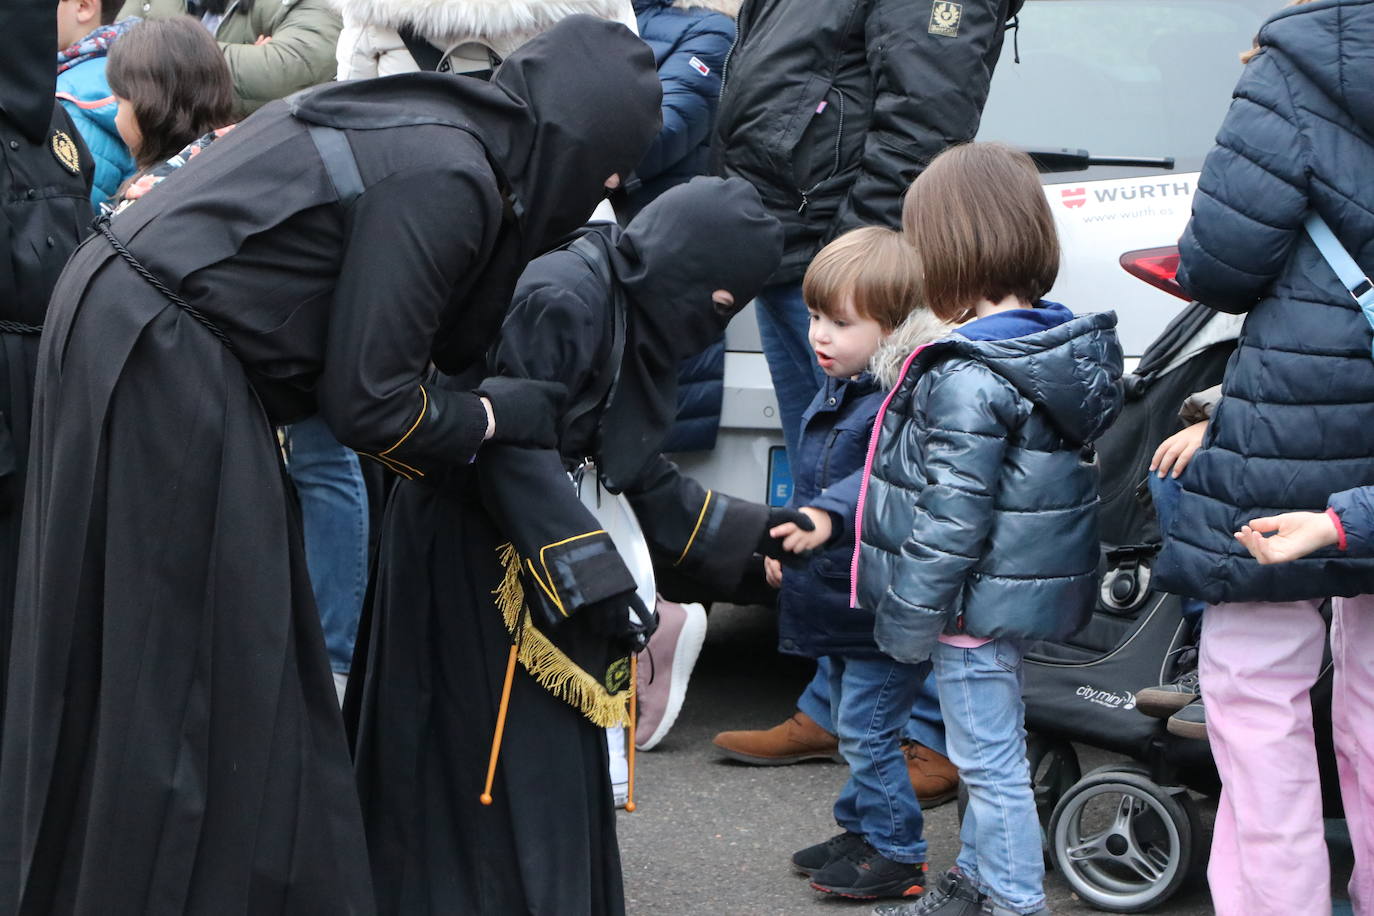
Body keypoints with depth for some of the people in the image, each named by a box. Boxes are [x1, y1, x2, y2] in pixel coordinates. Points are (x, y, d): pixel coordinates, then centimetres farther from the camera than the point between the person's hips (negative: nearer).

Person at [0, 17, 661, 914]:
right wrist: (500, 416, 0)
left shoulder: (431, 120, 10)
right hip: (166, 369, -10)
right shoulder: (445, 178, -18)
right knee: (190, 670, 1)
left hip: (122, 326, 10)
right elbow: (368, 398, -14)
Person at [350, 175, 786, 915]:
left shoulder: (636, 321, 9)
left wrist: (744, 531, 12)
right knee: (507, 758, -7)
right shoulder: (561, 298, -22)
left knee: (560, 749, 12)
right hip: (471, 558, -10)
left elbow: (640, 477, 15)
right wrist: (595, 579, -26)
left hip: (534, 561, 10)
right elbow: (512, 449, -27)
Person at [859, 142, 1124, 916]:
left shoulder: (968, 380, -25)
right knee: (992, 755, 22)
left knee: (991, 759, 2)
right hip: (1027, 590, 10)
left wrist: (909, 616, -14)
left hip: (979, 602, -10)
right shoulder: (1057, 347, 4)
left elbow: (951, 516, -24)